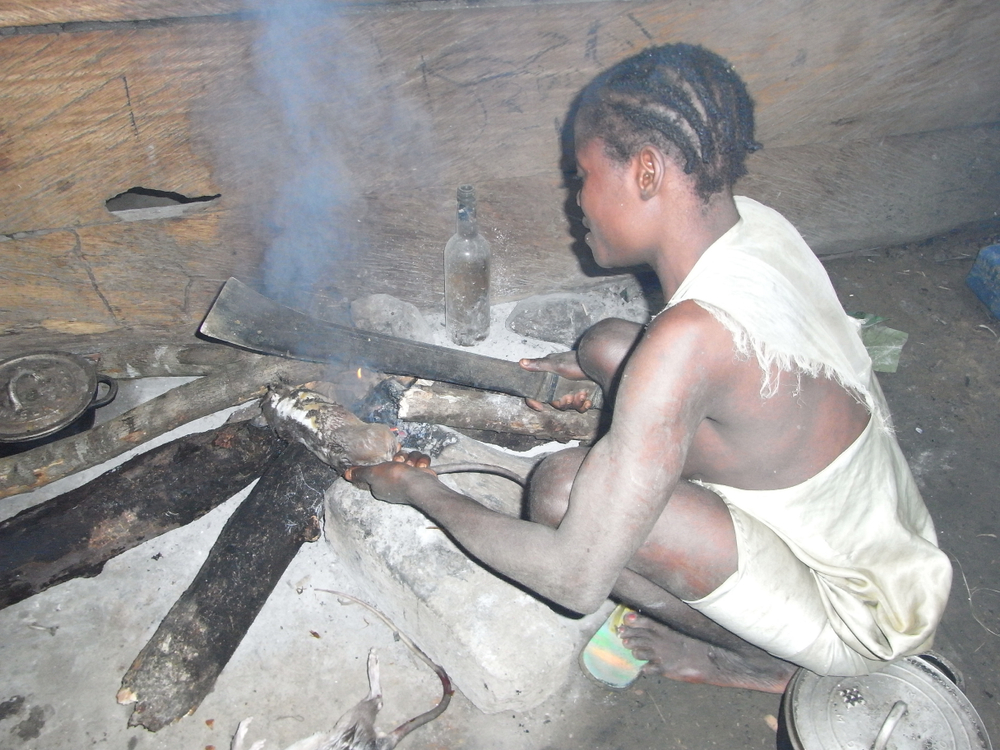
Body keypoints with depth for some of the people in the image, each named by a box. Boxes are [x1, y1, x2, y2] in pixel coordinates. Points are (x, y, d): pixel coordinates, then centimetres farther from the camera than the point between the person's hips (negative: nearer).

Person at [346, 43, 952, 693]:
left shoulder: (691, 338, -35)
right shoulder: (754, 223, -9)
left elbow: (576, 581, -30)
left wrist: (425, 492, -15)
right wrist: (590, 367, 14)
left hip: (857, 620, -8)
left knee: (563, 487, -24)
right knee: (608, 343, 1)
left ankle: (763, 663, 3)